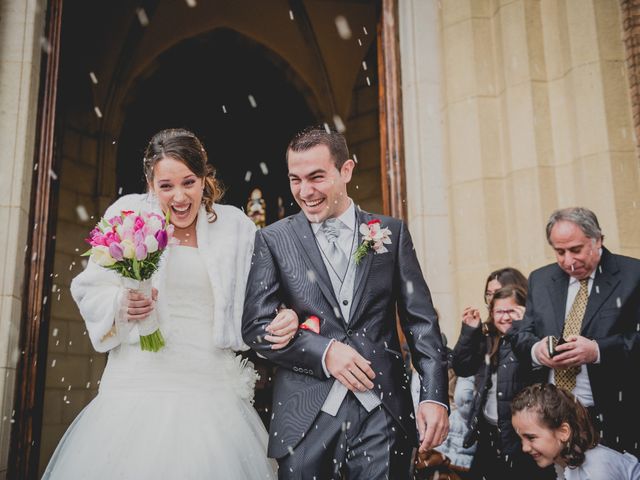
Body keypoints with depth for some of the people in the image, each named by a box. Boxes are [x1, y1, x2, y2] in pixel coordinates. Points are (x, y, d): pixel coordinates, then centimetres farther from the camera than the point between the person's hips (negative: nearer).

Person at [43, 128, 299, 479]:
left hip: (211, 391, 1)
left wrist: (282, 321, -8)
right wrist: (120, 304, -14)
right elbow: (89, 291, 7)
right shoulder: (128, 214, 3)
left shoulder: (234, 226, 7)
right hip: (139, 385, -1)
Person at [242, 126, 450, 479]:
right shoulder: (273, 240, 3)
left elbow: (421, 320, 5)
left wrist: (434, 395, -6)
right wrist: (323, 351, -14)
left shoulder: (391, 232, 7)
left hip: (383, 414, 1)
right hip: (306, 419, 0)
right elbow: (255, 325, -2)